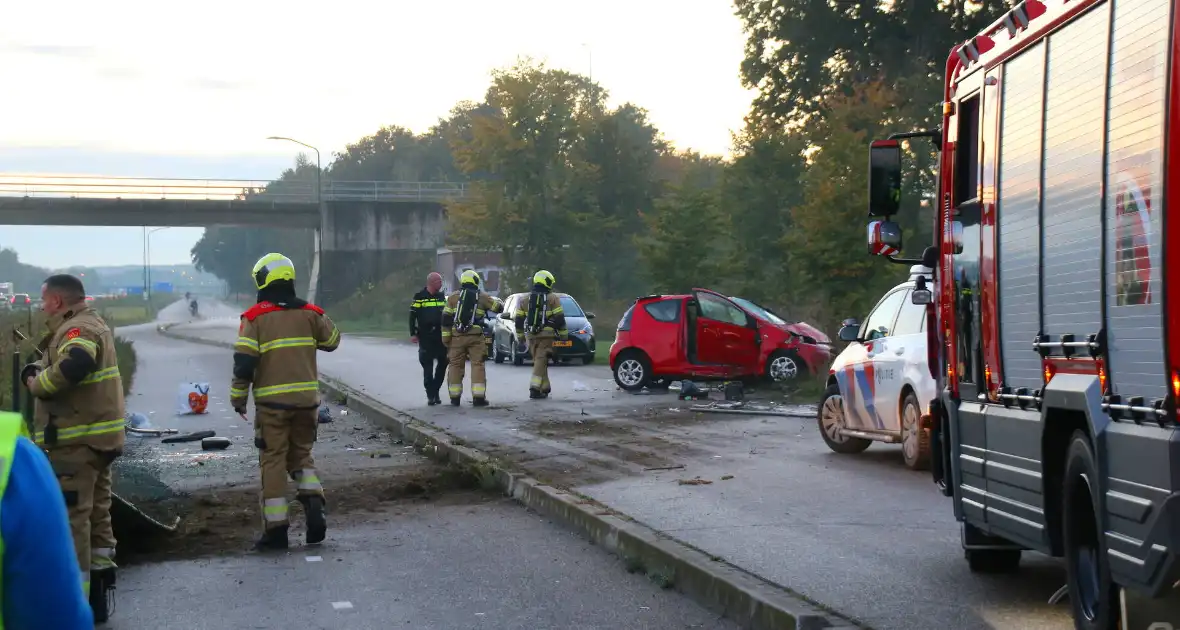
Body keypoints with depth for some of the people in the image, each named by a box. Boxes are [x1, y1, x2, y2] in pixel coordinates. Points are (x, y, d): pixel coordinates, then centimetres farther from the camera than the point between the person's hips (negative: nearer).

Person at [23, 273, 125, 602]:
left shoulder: (77, 329, -15)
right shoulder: (93, 324, 19)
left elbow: (72, 366, -35)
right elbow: (48, 364, 22)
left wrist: (37, 384, -19)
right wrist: (33, 371, 2)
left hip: (77, 439, -11)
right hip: (97, 435, 11)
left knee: (71, 514, -7)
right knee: (96, 508, 19)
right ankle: (101, 566, 28)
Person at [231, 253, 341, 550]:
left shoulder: (255, 317, -8)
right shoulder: (310, 313, 1)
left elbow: (244, 362, -11)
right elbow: (333, 341, 16)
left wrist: (238, 397, 0)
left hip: (272, 402, -3)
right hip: (306, 398, 3)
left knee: (273, 461, 4)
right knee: (301, 454, 19)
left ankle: (276, 529, 4)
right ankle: (313, 502, -4)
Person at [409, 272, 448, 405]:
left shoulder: (442, 296, 12)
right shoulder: (420, 297, -3)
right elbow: (412, 316, -3)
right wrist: (413, 333, -9)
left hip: (440, 336, 5)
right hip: (425, 338, -5)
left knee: (443, 363, 2)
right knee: (428, 367, -2)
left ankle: (435, 390, 16)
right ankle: (431, 395, 2)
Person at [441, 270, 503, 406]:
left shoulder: (453, 297, 9)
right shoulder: (482, 297, 5)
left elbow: (446, 319, 3)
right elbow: (499, 307, 12)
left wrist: (446, 338, 4)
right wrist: (497, 300, 35)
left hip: (457, 337, 2)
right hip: (475, 336, -2)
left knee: (455, 365, 8)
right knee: (477, 365, 1)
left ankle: (455, 398, 11)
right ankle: (478, 397, -5)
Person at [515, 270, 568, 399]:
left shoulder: (524, 300, 11)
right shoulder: (552, 299, -1)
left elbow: (519, 319, 11)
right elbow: (559, 318, -3)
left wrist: (520, 335, 20)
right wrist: (563, 334, 5)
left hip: (530, 335, 4)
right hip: (546, 335, -4)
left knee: (539, 361, 16)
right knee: (541, 361, -7)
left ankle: (545, 387, 22)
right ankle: (535, 389, -16)